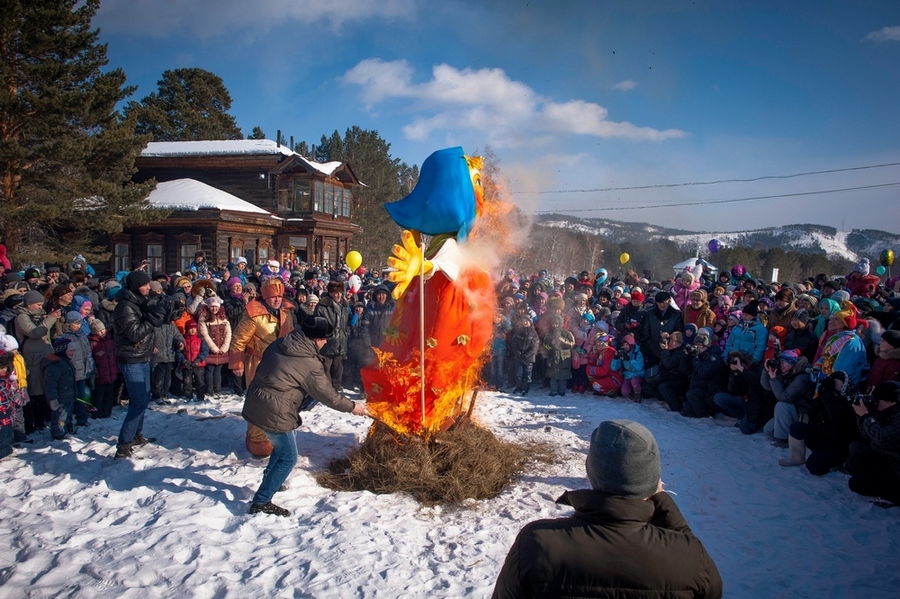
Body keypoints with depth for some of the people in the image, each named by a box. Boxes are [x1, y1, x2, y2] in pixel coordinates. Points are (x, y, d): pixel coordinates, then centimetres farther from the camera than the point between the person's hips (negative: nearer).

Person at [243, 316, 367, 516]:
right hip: (274, 413, -8)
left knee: (282, 446, 29)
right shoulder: (310, 364, -15)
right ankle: (261, 502, 8)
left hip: (255, 404, 9)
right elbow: (327, 394, -7)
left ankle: (270, 482, 42)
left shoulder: (278, 344, 5)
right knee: (288, 458, 7)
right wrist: (351, 407, 8)